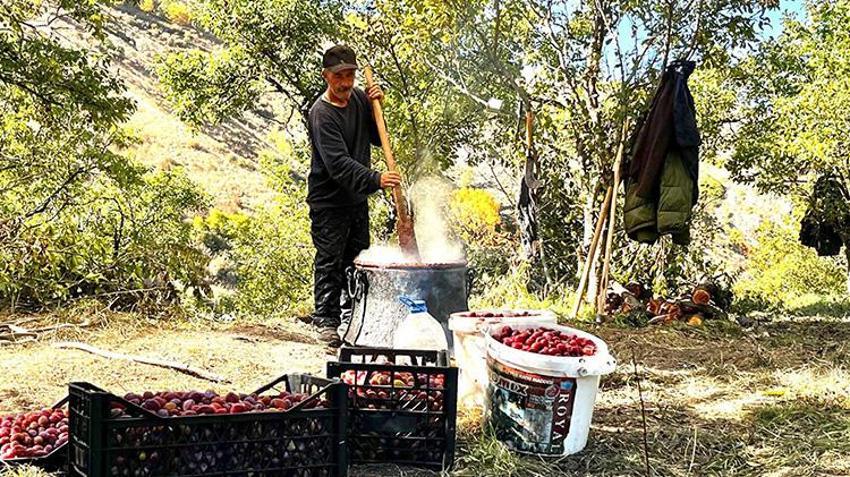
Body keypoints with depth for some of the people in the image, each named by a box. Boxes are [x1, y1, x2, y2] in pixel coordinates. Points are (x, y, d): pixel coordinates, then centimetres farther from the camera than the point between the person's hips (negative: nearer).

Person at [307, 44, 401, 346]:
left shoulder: (358, 98, 3)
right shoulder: (321, 114, -20)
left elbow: (378, 138, 11)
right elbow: (338, 163, -30)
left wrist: (376, 107, -5)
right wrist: (375, 179, -42)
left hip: (357, 197, 8)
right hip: (328, 200, -7)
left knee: (357, 258, 16)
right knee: (330, 261, -2)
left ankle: (352, 314, 31)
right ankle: (326, 320, 9)